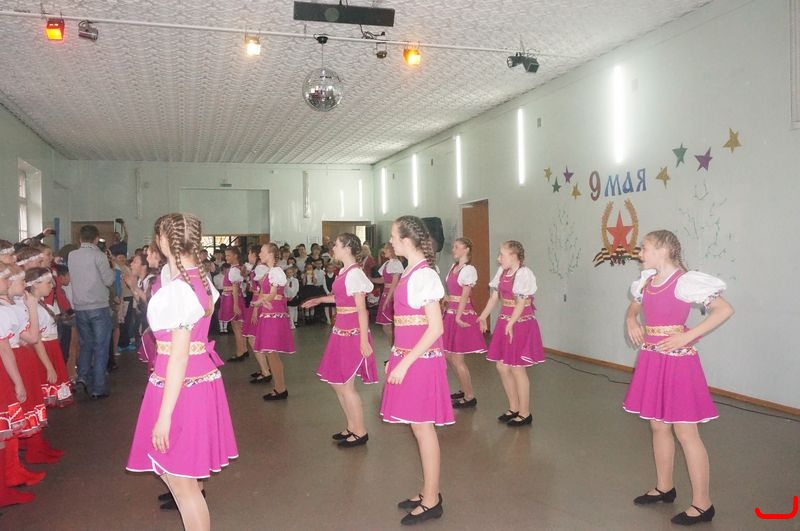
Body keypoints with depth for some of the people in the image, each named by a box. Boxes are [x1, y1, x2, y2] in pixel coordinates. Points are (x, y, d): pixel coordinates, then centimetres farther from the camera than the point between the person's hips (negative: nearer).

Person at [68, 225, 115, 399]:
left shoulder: (71, 256, 5)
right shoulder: (98, 255, -10)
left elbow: (72, 279, 15)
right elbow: (109, 280, -10)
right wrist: (111, 268, 7)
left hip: (80, 308, 5)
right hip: (99, 307, -5)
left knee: (85, 344, 22)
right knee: (100, 347, 3)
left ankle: (83, 376, 8)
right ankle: (98, 388, 5)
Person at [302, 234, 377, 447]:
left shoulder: (354, 273, -17)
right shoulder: (345, 271, 9)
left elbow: (362, 309, -20)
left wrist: (364, 340, -21)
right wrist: (320, 300, 30)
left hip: (352, 333, -9)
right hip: (341, 331, 9)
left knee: (345, 385, -1)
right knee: (337, 383, 15)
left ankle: (360, 432, 15)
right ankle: (352, 427, 29)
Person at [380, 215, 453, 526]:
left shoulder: (424, 275, -17)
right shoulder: (410, 273, 9)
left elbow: (435, 328, -19)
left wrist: (406, 363, -20)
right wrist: (397, 359, 14)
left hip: (420, 361, -8)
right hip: (407, 357, 8)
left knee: (423, 428, 2)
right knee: (418, 427, 15)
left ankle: (431, 501, 17)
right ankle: (428, 493, 29)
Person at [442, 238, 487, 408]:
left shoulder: (469, 269, -12)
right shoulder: (454, 266, 12)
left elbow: (464, 296, -18)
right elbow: (451, 294, 12)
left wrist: (458, 317, -22)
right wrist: (447, 311, 8)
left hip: (462, 314, -9)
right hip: (450, 312, 9)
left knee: (456, 359, -3)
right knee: (449, 356, 15)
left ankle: (470, 397, 10)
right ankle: (464, 390, 30)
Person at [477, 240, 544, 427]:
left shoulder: (524, 273, -16)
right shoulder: (502, 271, 7)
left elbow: (521, 303, -21)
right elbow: (495, 296, 12)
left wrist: (511, 323, -28)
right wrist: (483, 316, 13)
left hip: (521, 323, -8)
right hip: (505, 321, 8)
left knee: (516, 368, 0)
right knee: (501, 366, 11)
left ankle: (525, 413, 15)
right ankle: (514, 408, 27)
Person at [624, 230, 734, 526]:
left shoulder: (684, 281, -15)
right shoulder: (647, 281, 8)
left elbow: (725, 309, -21)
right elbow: (634, 306, 27)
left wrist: (687, 336, -22)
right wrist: (631, 320, 5)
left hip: (677, 361, -8)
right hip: (651, 359, 8)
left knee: (685, 432, -1)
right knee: (658, 426, 17)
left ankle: (702, 504, 11)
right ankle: (664, 487, 33)